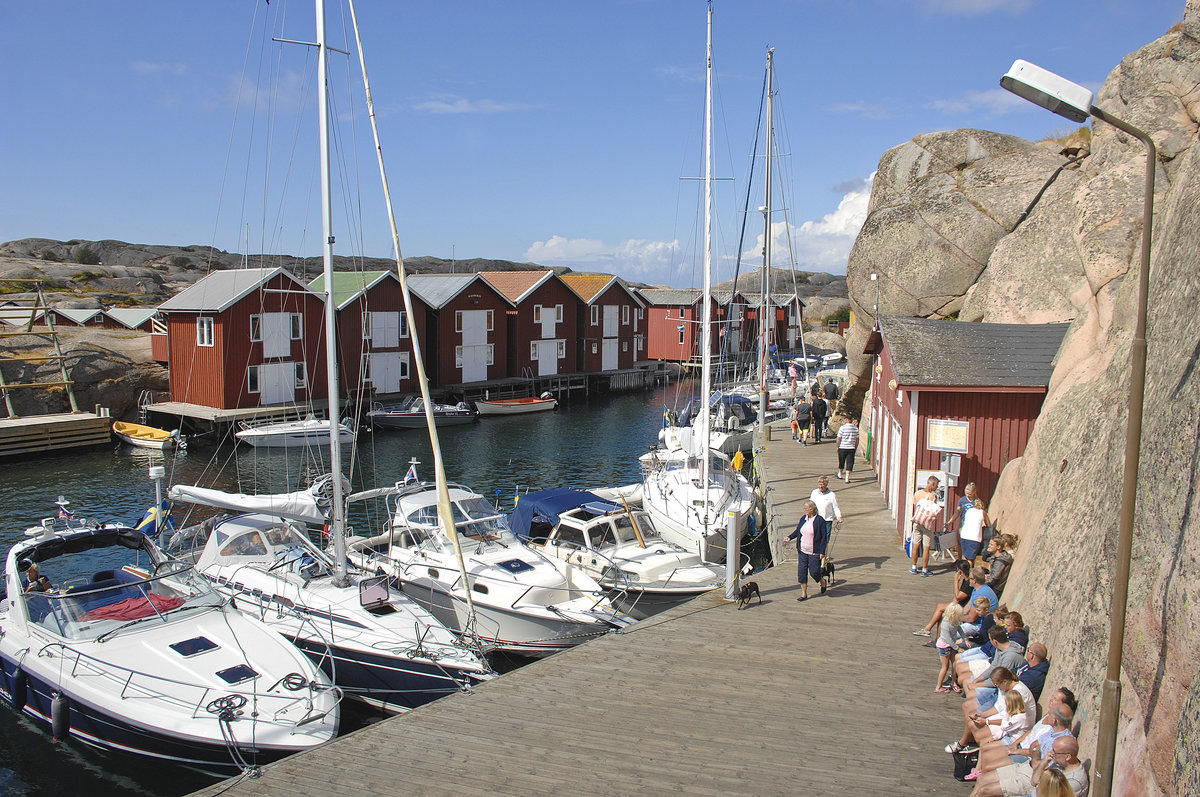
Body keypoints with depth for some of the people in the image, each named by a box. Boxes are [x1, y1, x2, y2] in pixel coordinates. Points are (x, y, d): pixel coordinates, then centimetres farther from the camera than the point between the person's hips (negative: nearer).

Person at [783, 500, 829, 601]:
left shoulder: (820, 521, -11)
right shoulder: (803, 519, 5)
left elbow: (824, 537, -10)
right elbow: (797, 531, 17)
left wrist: (822, 552, -14)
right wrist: (790, 537, -1)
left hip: (814, 552, -5)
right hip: (803, 551, 5)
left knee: (814, 572, -1)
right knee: (802, 572, 3)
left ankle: (822, 581, 33)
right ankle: (804, 594, 12)